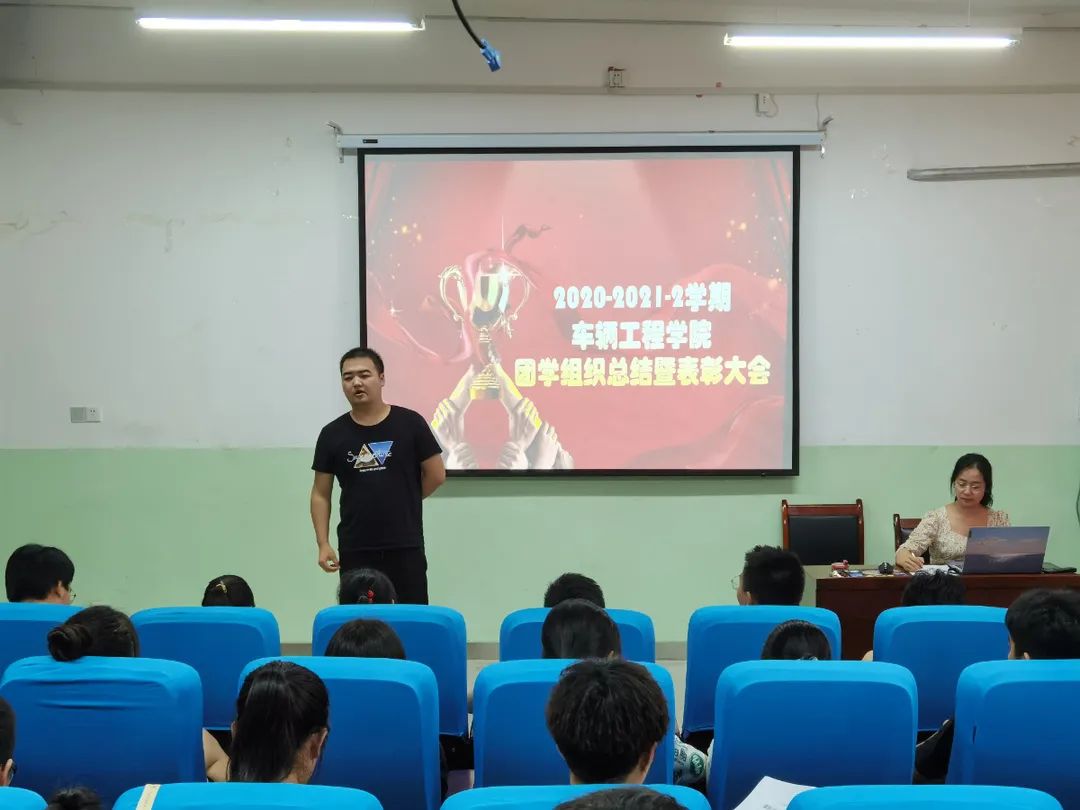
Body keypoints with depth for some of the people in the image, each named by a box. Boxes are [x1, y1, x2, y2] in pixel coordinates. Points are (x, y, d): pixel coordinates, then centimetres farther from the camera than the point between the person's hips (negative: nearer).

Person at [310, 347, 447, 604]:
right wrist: (323, 543, -3)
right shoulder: (332, 434, 3)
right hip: (355, 550, 2)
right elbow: (321, 494, 6)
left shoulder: (410, 423, -3)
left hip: (405, 547, -2)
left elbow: (436, 475, 3)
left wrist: (403, 501, 9)